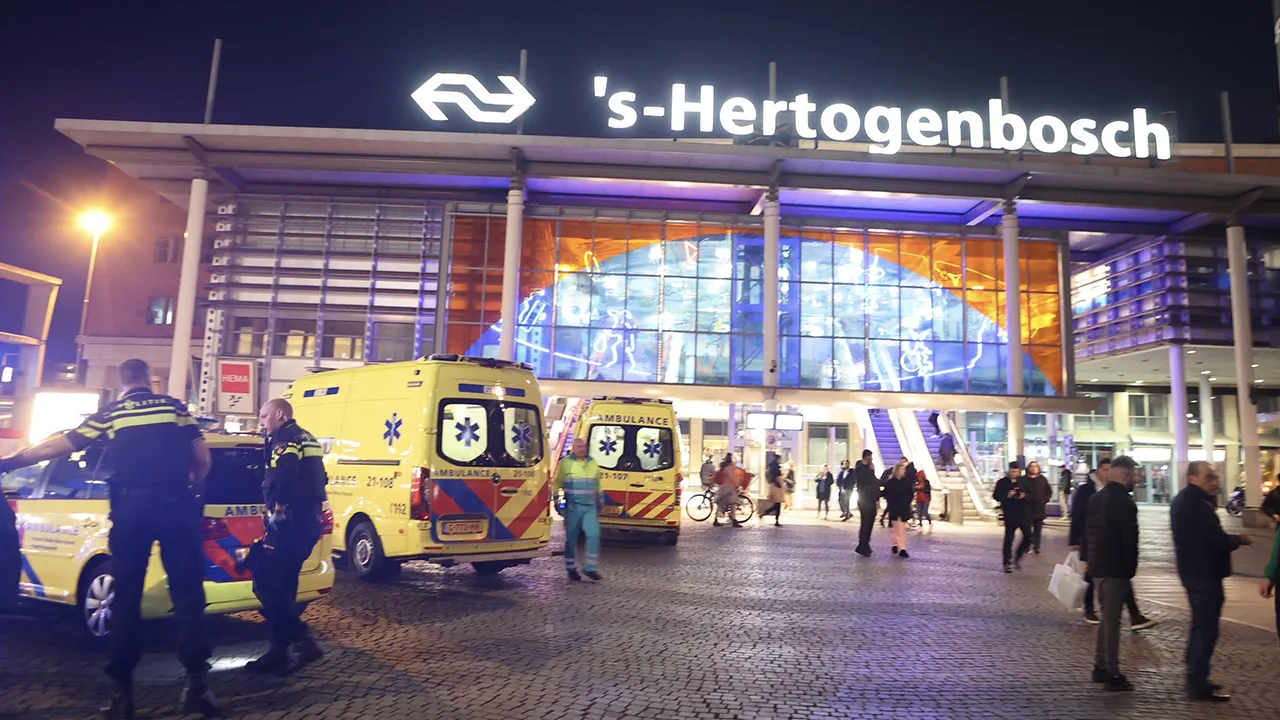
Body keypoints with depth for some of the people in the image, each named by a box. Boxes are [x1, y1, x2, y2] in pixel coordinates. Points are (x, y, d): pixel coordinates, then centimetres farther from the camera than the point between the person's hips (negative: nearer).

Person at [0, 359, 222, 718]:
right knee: (187, 591, 1)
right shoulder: (175, 407, 11)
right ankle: (196, 682, -2)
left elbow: (55, 448, 16)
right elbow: (203, 460, 9)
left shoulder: (109, 415, 11)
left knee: (126, 595, 10)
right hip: (176, 505, -1)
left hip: (131, 508, 1)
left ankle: (121, 689, 12)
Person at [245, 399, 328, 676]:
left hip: (290, 522, -10)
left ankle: (303, 640, -13)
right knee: (282, 586, 13)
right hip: (308, 521, 10)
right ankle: (278, 653, 16)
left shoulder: (285, 439, -8)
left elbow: (283, 476, -25)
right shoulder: (307, 439, 22)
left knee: (265, 583, -9)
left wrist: (277, 509, -18)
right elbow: (317, 479, 25)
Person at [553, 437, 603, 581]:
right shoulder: (566, 463, -4)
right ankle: (571, 569, 15)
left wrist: (599, 501, 23)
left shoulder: (593, 463, 12)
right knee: (571, 538, 3)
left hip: (590, 506, 4)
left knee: (594, 535, -4)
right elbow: (557, 484, -1)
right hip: (572, 507, -4)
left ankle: (590, 568, 6)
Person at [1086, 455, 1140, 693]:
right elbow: (1130, 540, -16)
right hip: (1115, 569, -8)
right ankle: (1112, 675, 4)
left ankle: (1100, 666, 23)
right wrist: (1130, 570, -7)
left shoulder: (1096, 497, 10)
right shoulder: (1125, 502, -16)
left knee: (1107, 616, 18)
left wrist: (1094, 558, 16)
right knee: (1112, 620, -2)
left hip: (1097, 565, 8)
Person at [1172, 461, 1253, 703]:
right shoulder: (1197, 505, -22)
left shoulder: (1184, 501, 13)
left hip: (1193, 570, 11)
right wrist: (1240, 539, -3)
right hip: (1204, 573, -11)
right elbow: (1218, 540, -24)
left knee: (1200, 626, 19)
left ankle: (1195, 679, 28)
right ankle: (1198, 686, 1)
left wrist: (1212, 498, 3)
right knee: (1206, 629, -4)